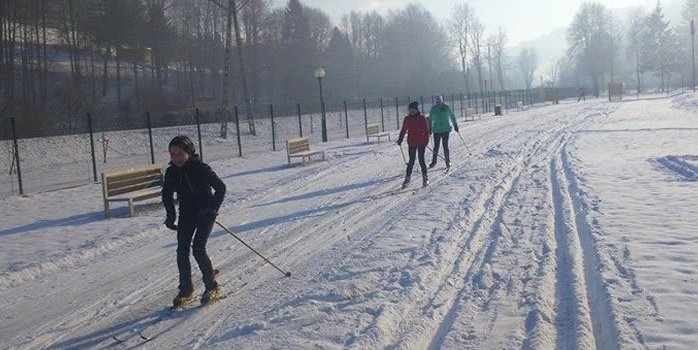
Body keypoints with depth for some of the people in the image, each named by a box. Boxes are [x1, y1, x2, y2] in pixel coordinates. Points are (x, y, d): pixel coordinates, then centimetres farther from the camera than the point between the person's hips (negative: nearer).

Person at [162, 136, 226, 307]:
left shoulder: (201, 169, -20)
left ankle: (212, 287, 0)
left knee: (198, 249, -14)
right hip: (186, 214, 5)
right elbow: (167, 194, 12)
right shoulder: (171, 172, -5)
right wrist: (170, 215, 5)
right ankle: (186, 290, 11)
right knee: (182, 251, -3)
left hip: (205, 213, -5)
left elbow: (221, 188, -13)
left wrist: (213, 209, -18)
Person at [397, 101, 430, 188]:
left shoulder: (422, 118, -3)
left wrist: (426, 140, -9)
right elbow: (403, 130, 9)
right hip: (411, 143, 2)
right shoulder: (407, 119, 4)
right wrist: (400, 140, 4)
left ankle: (425, 178, 12)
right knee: (411, 161, 6)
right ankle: (407, 178, 12)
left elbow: (426, 130, -2)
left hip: (421, 143, -2)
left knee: (421, 160, 0)